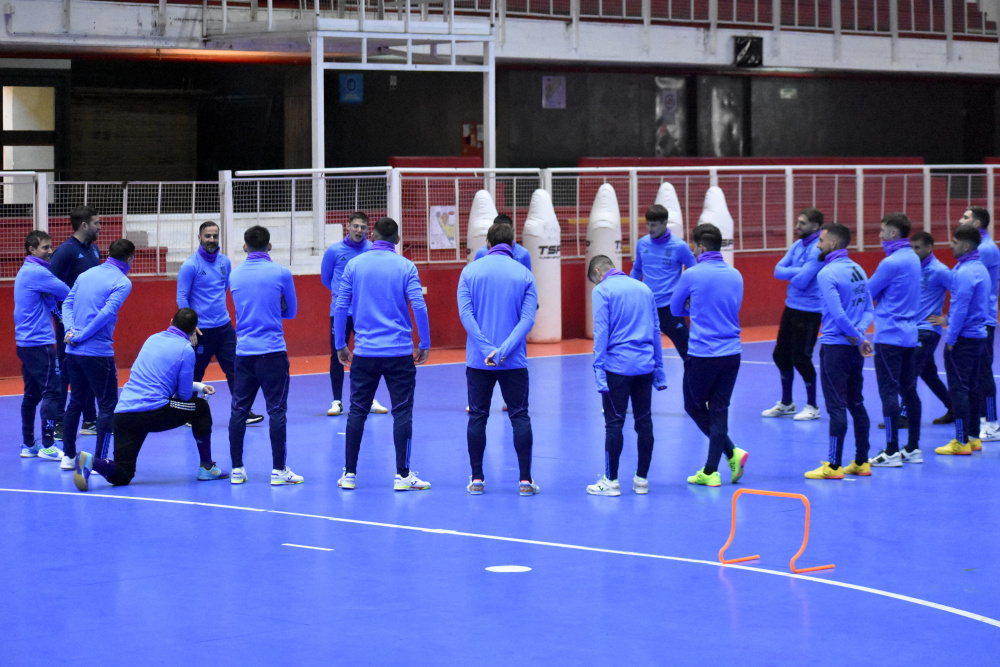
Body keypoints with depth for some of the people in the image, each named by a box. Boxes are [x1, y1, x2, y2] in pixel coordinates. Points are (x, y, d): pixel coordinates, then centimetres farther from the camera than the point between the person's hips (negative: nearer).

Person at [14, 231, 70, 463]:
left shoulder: (25, 271, 17)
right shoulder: (37, 272, -14)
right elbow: (67, 293, -13)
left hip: (24, 342, 10)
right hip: (39, 342, -10)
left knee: (32, 394, 13)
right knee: (51, 391, -8)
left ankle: (28, 445, 16)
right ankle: (47, 446, -10)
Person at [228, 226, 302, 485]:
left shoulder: (234, 275, 6)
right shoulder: (281, 273, -4)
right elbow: (291, 311, 7)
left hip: (244, 352, 4)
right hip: (273, 351, -4)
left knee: (239, 410, 8)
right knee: (276, 410, -1)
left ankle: (237, 469, 10)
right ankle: (278, 470, -1)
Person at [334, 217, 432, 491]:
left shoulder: (354, 265, 3)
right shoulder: (405, 266, -3)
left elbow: (340, 307, 2)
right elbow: (419, 306, -10)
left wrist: (340, 345, 11)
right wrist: (424, 344, 0)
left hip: (364, 352, 2)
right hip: (399, 352, -2)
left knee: (357, 411, 9)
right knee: (402, 412, 3)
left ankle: (349, 474, 10)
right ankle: (402, 475, 1)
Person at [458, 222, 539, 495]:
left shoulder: (470, 271, 1)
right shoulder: (524, 274, 1)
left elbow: (465, 313, -8)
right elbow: (527, 319, -9)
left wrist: (487, 349, -13)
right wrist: (503, 350, -15)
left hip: (478, 360, 1)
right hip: (514, 361, 0)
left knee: (477, 417, 8)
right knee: (520, 417, 5)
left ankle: (477, 479, 9)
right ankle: (525, 480, 2)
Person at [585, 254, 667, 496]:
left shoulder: (602, 290, -3)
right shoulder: (644, 288, 14)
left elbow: (601, 333, -10)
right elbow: (656, 331, 17)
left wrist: (599, 370, -9)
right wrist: (659, 369, 21)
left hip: (617, 367, -5)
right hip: (645, 365, 5)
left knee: (614, 424, 0)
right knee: (644, 422, 9)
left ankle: (611, 481, 4)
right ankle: (642, 480, 14)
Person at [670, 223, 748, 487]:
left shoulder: (692, 275, -9)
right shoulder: (736, 275, 8)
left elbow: (676, 309, 5)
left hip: (702, 354, -5)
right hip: (731, 353, 5)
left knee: (694, 406, 11)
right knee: (719, 410, 8)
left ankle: (732, 453, -2)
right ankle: (710, 472, 7)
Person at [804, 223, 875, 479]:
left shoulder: (827, 273, -15)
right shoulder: (858, 270, 10)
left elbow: (838, 315, -21)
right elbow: (869, 310, 9)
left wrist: (858, 339, -11)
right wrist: (860, 334, -5)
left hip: (835, 347, -8)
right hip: (854, 350, 8)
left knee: (837, 407, -4)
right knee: (857, 404, 13)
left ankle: (834, 466, -1)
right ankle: (861, 462, 18)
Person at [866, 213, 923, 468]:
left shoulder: (892, 263, -16)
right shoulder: (913, 258, 11)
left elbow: (867, 293, -9)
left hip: (889, 337, -9)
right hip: (909, 334, 9)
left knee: (889, 393, -6)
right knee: (909, 391, 12)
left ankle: (891, 452, -5)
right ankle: (913, 449, 16)